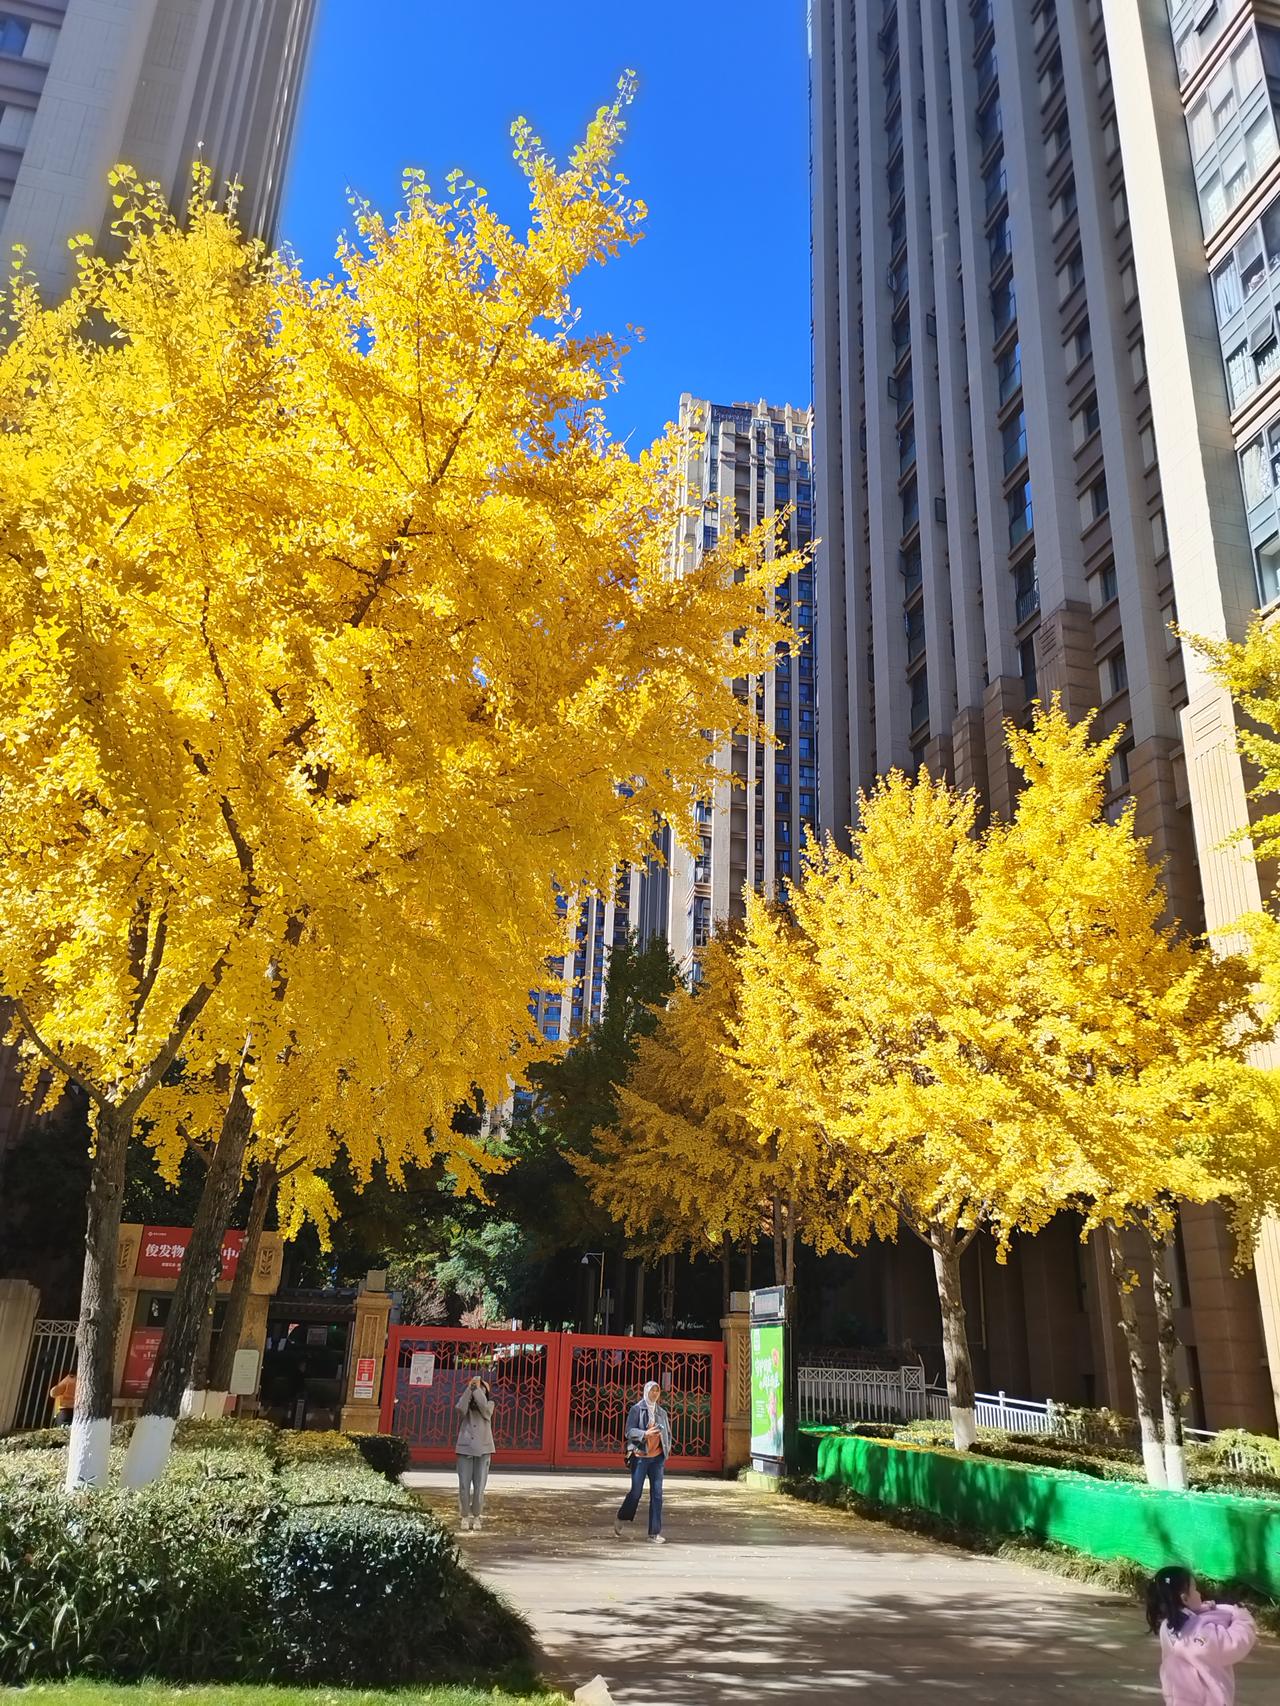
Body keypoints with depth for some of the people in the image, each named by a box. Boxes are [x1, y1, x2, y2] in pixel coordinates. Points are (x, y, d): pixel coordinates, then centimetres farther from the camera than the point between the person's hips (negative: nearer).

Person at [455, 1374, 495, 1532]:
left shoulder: (489, 1405, 5)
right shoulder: (466, 1405, 6)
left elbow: (483, 1406, -18)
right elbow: (460, 1408, -17)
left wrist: (477, 1388, -12)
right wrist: (469, 1388, -16)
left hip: (483, 1449, 0)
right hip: (465, 1449, 1)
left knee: (479, 1487, 1)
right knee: (464, 1486, 0)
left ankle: (477, 1516, 15)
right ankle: (465, 1516, 14)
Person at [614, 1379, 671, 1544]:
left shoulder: (662, 1412, 11)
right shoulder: (636, 1409, -2)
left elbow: (668, 1433, 20)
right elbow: (629, 1431, -8)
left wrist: (667, 1448, 4)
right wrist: (645, 1433, -23)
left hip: (657, 1457, 4)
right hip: (640, 1456, -4)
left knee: (657, 1494, -1)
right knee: (636, 1492, 0)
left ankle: (655, 1532, 4)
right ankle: (620, 1518, 27)